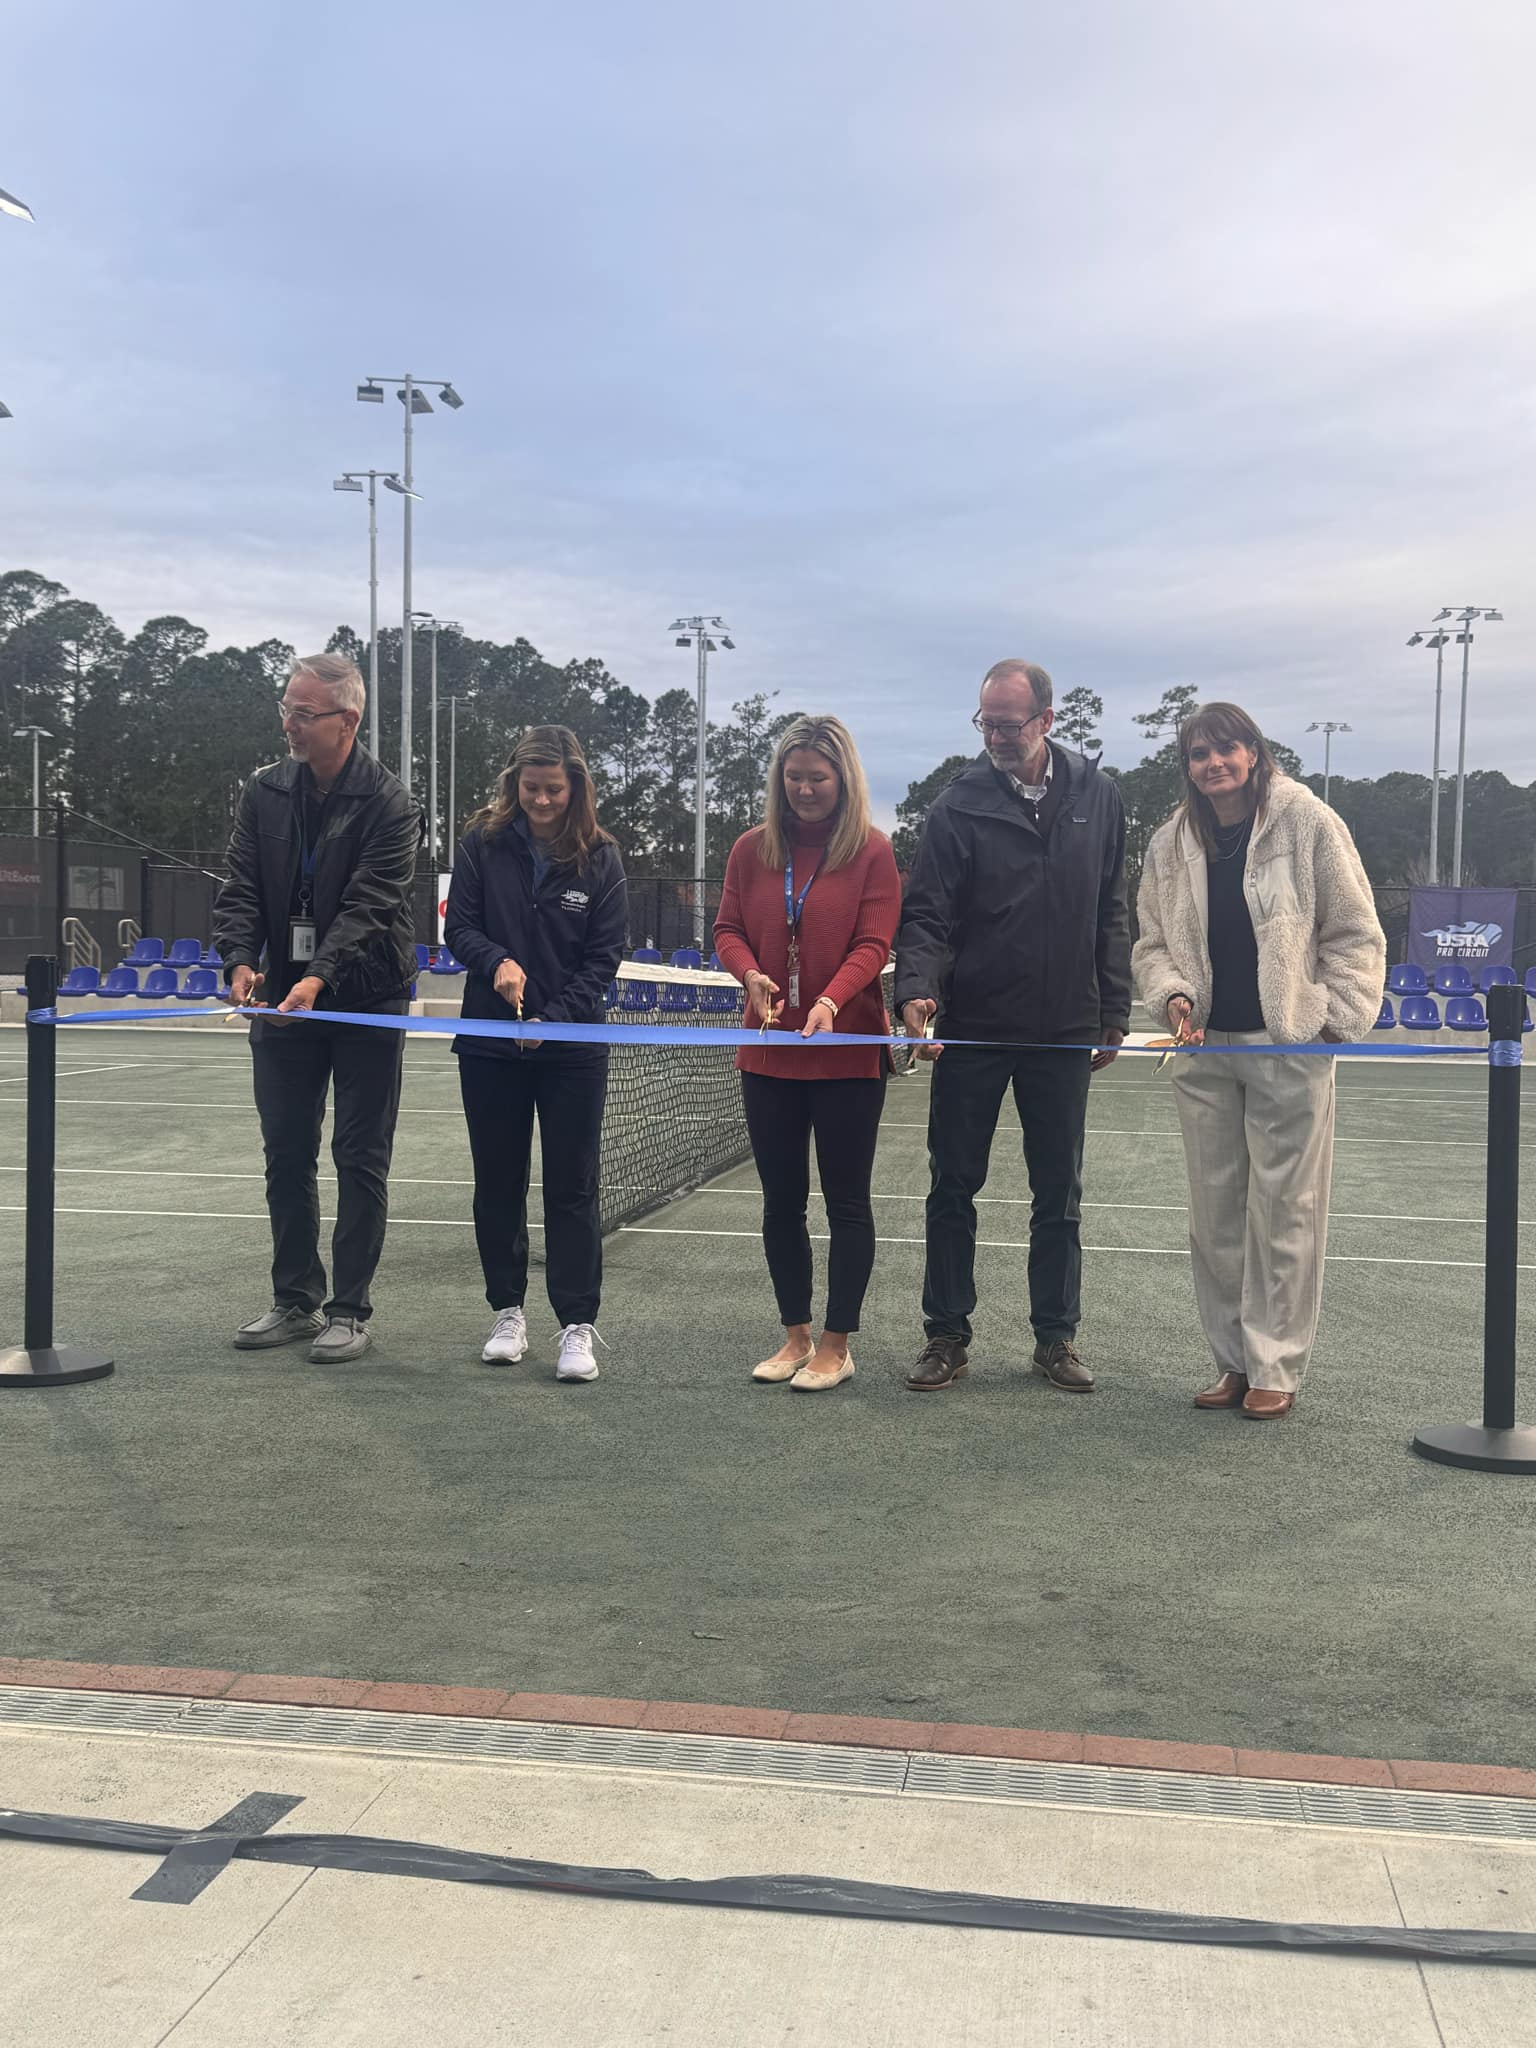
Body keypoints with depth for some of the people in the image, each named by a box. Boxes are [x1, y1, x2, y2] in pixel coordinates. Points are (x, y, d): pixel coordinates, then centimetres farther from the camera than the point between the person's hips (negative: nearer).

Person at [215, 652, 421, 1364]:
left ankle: (349, 1310, 10)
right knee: (286, 1157, 10)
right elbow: (240, 890, 2)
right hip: (284, 1004, 5)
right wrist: (241, 961, -18)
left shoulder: (387, 804, -10)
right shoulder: (263, 793, 5)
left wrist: (319, 978, -32)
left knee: (360, 1160, 2)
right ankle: (294, 1302, 22)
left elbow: (368, 904, -19)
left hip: (366, 1007, -5)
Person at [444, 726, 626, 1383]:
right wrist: (496, 962, -21)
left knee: (572, 1187, 1)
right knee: (497, 1181, 10)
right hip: (490, 1043, 2)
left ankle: (577, 1324, 8)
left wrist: (555, 1018, -14)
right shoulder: (483, 843, -1)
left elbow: (604, 954, -3)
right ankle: (507, 1310, 24)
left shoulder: (599, 856, -3)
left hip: (573, 1047, -1)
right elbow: (459, 925, 0)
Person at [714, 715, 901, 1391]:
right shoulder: (753, 848, 6)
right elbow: (728, 929, 7)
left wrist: (831, 999, -28)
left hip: (848, 1053, -4)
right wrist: (750, 974, -15)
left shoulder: (873, 852, -5)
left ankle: (836, 1346, 15)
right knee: (781, 1200, 11)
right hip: (769, 1055, 4)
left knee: (846, 1201, 4)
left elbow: (873, 944, -11)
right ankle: (795, 1336, 25)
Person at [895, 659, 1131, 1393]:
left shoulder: (1096, 798, 2)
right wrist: (918, 988, -27)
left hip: (1063, 1034, 2)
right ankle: (948, 1335, 19)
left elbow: (1110, 915, 6)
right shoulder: (959, 805, -6)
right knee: (953, 1188, 6)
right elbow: (927, 914, -9)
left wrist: (1112, 1017, 5)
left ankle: (1055, 1336, 22)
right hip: (972, 1030, -1)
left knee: (1058, 1195, 10)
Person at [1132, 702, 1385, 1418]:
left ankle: (1275, 1367, 10)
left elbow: (1354, 935, 0)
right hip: (1205, 1051, 4)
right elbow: (1152, 943, 15)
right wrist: (1173, 996, -3)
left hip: (1289, 1046, -4)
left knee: (1283, 1210, -1)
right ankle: (1232, 1360, 19)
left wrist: (1335, 1018, -7)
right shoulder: (1171, 843, 8)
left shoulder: (1307, 821, -3)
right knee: (1215, 1212, 8)